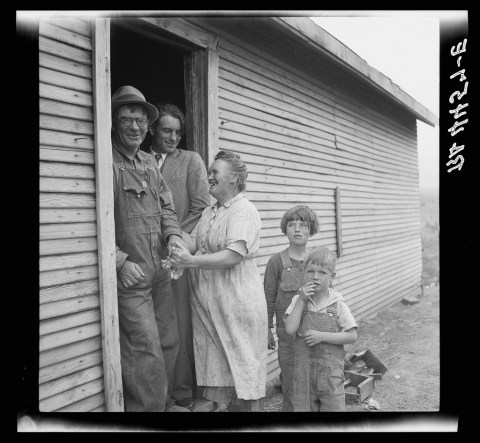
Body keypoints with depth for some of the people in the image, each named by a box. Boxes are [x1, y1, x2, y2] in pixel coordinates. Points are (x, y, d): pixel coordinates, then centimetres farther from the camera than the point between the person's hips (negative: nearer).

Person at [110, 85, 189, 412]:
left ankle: (164, 403, 36)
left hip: (160, 270, 8)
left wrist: (173, 234, -2)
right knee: (146, 351, -3)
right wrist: (121, 261, -19)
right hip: (129, 274, -8)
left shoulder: (149, 161, 13)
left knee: (169, 342, 17)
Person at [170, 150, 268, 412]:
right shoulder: (208, 212, 15)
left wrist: (191, 261, -27)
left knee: (244, 365, 4)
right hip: (207, 302, 7)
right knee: (222, 365, 16)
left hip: (237, 300, -7)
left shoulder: (244, 210, -11)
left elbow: (233, 255, -22)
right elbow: (193, 242, 9)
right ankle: (231, 406, 31)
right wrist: (175, 256, -10)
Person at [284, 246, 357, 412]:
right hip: (303, 367, 2)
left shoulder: (337, 304, -6)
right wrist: (301, 300, -17)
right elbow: (290, 329, -14)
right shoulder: (298, 301, -1)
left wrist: (322, 336, -17)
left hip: (331, 368, -2)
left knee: (333, 407, 7)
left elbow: (352, 336, -7)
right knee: (302, 407, 13)